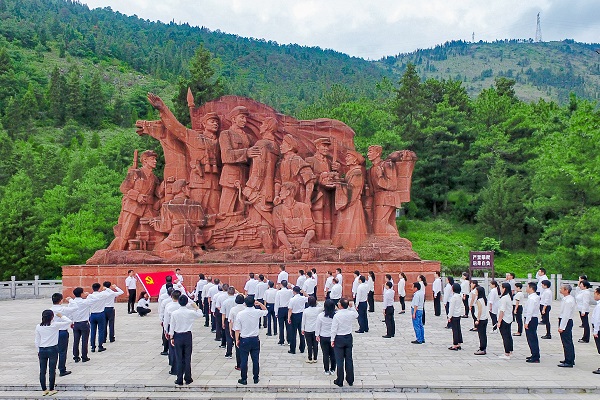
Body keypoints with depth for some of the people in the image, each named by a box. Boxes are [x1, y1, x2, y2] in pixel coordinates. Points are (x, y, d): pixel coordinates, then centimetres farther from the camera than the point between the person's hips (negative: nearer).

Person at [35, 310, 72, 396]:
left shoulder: (38, 327, -1)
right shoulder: (55, 325, -12)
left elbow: (37, 341, 6)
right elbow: (69, 321, -6)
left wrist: (38, 350, 17)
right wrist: (61, 316, 7)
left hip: (42, 350, 3)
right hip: (52, 349, -3)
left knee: (42, 371, 10)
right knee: (52, 370, 5)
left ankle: (44, 390, 17)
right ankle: (51, 390, 11)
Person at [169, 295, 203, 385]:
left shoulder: (174, 313, -9)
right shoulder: (190, 313, -10)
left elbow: (172, 326, -3)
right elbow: (200, 314, 8)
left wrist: (171, 337, 6)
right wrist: (196, 307, 20)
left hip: (178, 336, 0)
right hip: (187, 336, 0)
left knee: (179, 358, 6)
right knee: (187, 357, 8)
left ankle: (179, 379, 9)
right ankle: (188, 378, 12)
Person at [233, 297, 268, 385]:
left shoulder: (240, 314, -11)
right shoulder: (257, 312, -7)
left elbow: (237, 329, -7)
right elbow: (265, 311, 17)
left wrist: (237, 340, 3)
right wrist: (260, 304, 5)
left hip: (244, 340, -2)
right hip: (255, 339, 2)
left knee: (244, 360, 6)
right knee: (255, 360, 10)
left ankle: (244, 379, 12)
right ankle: (256, 378, 18)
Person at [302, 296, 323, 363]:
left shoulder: (305, 310, -10)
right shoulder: (318, 309, -10)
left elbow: (303, 320, -3)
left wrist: (302, 329, 8)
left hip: (308, 330, -1)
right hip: (316, 330, 1)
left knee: (309, 345, 6)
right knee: (315, 344, 9)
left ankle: (310, 359, 11)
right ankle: (315, 358, 15)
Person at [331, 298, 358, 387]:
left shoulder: (337, 315, -20)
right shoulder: (351, 314, -7)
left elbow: (334, 329, -14)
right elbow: (356, 315, 19)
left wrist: (332, 340, -3)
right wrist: (351, 307, 7)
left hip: (339, 339, -4)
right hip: (349, 337, 4)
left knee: (339, 360, 4)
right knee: (349, 359, 13)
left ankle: (340, 381, 11)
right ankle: (350, 380, 21)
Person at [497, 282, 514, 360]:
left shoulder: (504, 298, -20)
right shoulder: (510, 297, 8)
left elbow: (502, 311, -21)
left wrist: (499, 321, -16)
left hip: (504, 319, -9)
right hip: (509, 319, 9)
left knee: (505, 336, -4)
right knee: (508, 335, 17)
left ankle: (507, 354, -2)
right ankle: (510, 351, 26)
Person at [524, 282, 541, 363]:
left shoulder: (532, 299, -20)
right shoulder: (535, 297, 13)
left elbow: (530, 312, -22)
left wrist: (526, 322, -20)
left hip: (531, 319, -10)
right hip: (534, 319, 10)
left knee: (531, 339, -6)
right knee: (533, 338, 18)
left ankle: (535, 357, -3)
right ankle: (535, 355, 27)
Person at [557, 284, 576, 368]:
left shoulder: (568, 301, -21)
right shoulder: (570, 299, 10)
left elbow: (566, 315, -23)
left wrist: (561, 327, -21)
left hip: (565, 322, -11)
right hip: (568, 321, 11)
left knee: (567, 342, -4)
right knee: (569, 341, 18)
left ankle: (569, 362, 1)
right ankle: (571, 360, 29)